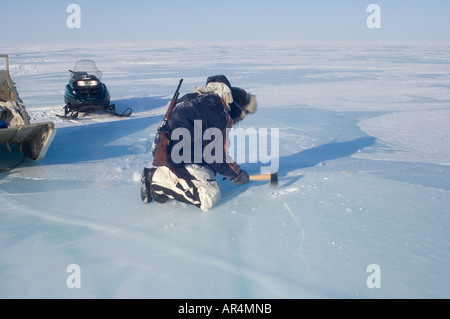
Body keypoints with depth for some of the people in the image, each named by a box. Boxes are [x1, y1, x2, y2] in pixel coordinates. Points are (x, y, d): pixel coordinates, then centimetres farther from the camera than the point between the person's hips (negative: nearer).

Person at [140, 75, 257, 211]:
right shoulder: (220, 117, -14)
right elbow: (217, 156, -9)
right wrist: (236, 174, 8)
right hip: (178, 157, -10)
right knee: (210, 196, -12)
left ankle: (166, 175, 3)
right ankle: (156, 178, -10)